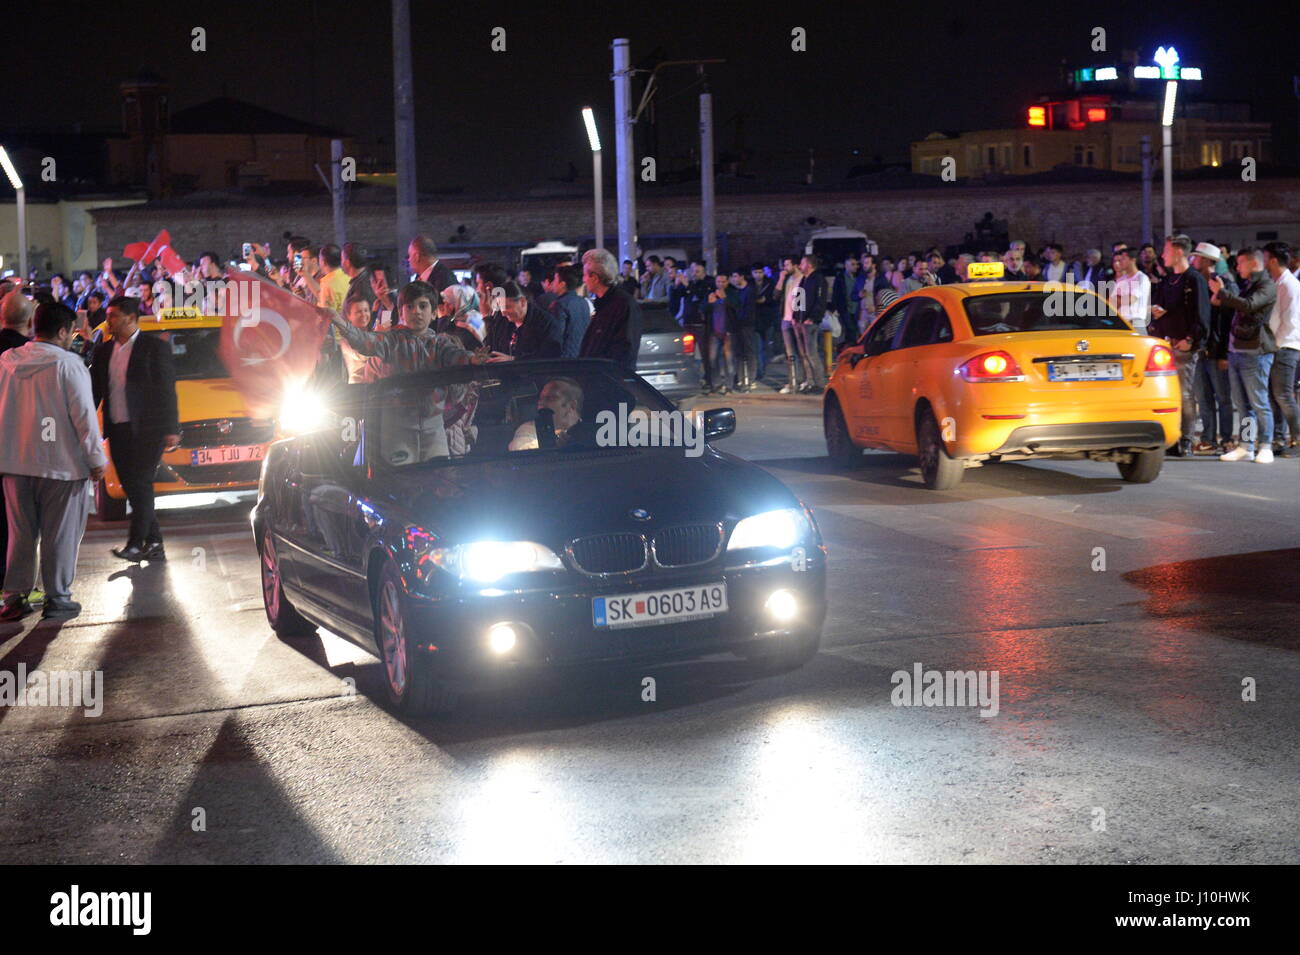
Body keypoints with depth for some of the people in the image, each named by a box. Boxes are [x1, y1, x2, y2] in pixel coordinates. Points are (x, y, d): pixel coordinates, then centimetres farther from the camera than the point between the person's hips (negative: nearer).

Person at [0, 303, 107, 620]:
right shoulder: (68, 364, -13)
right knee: (60, 535, 5)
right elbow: (84, 416, -13)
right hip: (61, 463, -5)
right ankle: (57, 599, 10)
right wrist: (96, 459, -5)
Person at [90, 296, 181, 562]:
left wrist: (171, 429, -11)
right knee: (131, 487, 6)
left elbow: (166, 390, -6)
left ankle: (136, 544, -9)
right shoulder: (103, 351, 13)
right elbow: (95, 390, 15)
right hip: (117, 431, 6)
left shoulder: (155, 347, -3)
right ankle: (154, 543, 14)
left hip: (147, 430, -6)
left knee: (140, 484, -10)